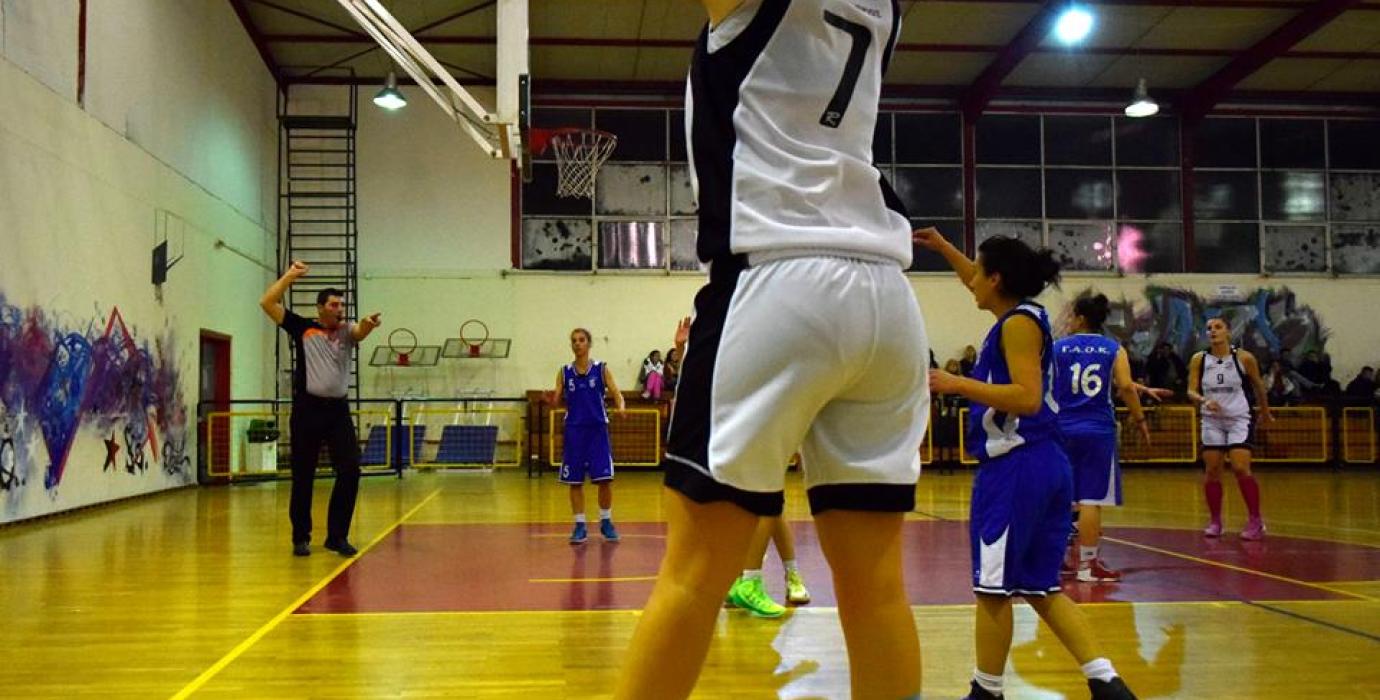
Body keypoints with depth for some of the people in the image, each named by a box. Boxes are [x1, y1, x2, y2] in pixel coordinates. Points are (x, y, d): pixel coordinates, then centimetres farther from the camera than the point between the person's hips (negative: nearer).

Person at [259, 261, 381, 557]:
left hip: (338, 409, 2)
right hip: (307, 408, -1)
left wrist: (368, 323, -39)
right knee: (302, 476, 5)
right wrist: (290, 275, -1)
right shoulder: (302, 328, 5)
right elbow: (267, 303, -1)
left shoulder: (346, 331, 8)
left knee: (350, 471, -6)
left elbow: (361, 331, -16)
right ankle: (301, 538, 18)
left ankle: (337, 536, 6)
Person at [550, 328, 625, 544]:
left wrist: (621, 407, -25)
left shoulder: (601, 369, 1)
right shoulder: (564, 372, 6)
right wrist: (552, 400, -17)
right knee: (574, 481, 2)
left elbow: (617, 394, -3)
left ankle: (606, 522, 15)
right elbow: (558, 401, 7)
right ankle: (580, 526, 13)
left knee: (605, 479, -4)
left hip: (597, 429, -1)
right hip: (574, 430, 2)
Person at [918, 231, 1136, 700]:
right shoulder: (1020, 314, 16)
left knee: (994, 587, 1)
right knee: (1039, 587, 13)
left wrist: (957, 384, -19)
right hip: (1043, 464, 10)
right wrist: (941, 247, 36)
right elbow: (981, 284, 36)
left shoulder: (1019, 322, -11)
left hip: (1016, 468, -10)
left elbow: (1027, 398, -21)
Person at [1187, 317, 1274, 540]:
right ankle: (1215, 521, 17)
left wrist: (1265, 412, 19)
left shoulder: (1244, 358, -8)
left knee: (1241, 469, -13)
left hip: (1239, 419, -3)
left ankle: (1256, 521, 1)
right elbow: (1191, 391, -4)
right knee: (1211, 471, 3)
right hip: (1212, 421, 3)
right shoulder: (1199, 359, -3)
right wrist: (1204, 400, -25)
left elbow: (1259, 386, 7)